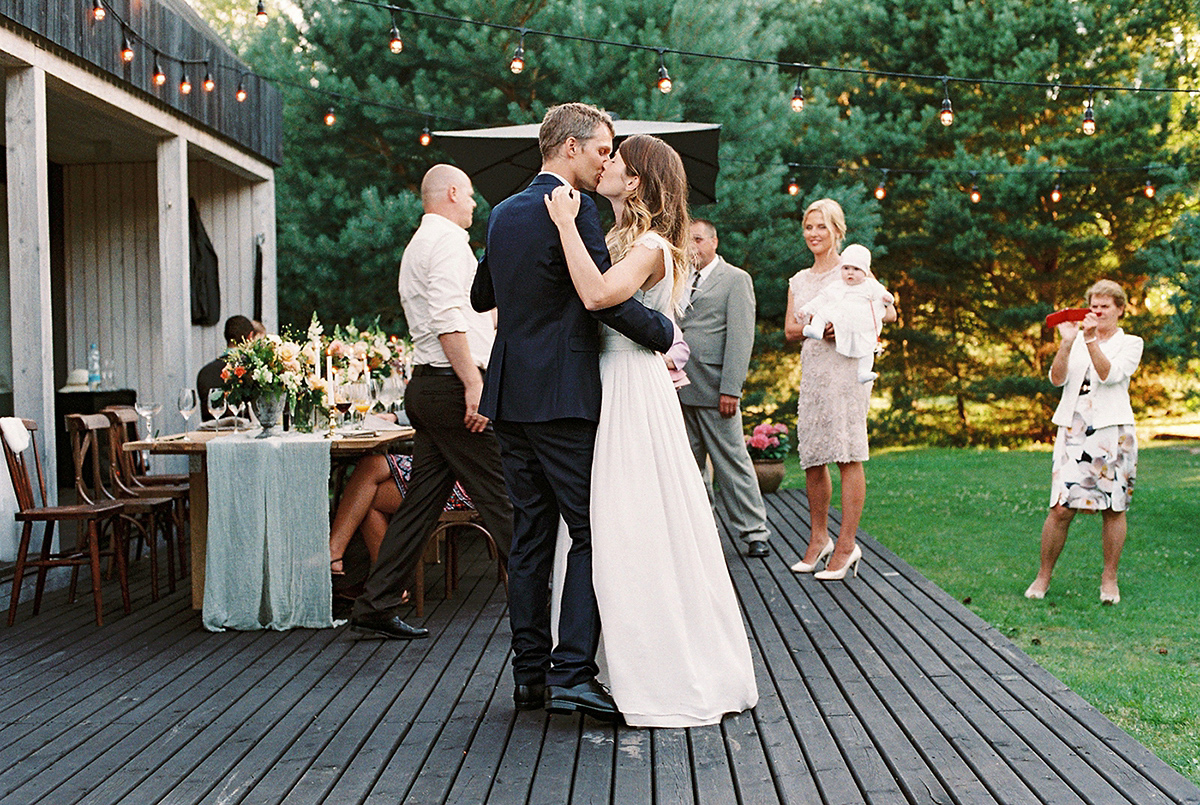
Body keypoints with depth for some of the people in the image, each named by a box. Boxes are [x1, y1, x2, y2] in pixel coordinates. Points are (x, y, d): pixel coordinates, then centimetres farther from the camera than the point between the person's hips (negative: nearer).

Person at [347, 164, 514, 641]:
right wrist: (473, 381, -23)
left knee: (422, 501, 9)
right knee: (500, 498, -6)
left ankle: (376, 607, 11)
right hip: (452, 384, -10)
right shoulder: (448, 239, -9)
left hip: (427, 384, 10)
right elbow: (448, 317, -20)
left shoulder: (418, 244, 24)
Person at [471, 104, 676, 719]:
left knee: (530, 534, 10)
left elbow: (481, 297, 26)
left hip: (509, 393, 8)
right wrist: (664, 332, -5)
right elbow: (605, 296, -18)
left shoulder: (503, 214, 14)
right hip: (562, 393, -8)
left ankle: (530, 673, 14)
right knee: (592, 532, -3)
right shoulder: (575, 212, -11)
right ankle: (571, 674, -8)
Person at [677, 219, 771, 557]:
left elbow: (741, 337, -7)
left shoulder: (736, 279, 1)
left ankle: (755, 532, 4)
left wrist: (730, 389, -14)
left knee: (732, 462, -3)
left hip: (713, 388, -6)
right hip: (681, 389, 6)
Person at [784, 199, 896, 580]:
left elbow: (889, 311, -3)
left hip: (846, 366, -6)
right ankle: (819, 538, 17)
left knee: (848, 456, -8)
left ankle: (846, 545, -5)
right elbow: (789, 330, 12)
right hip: (812, 368, 6)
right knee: (811, 458, 5)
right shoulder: (799, 280, 19)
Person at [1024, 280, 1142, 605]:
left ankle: (1109, 578, 17)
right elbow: (1057, 378, -1)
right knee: (1061, 508, -6)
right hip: (1073, 431, 1)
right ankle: (1043, 576, 7)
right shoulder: (1076, 342, 14)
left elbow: (1110, 375, -11)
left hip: (1112, 432, -1)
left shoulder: (1130, 344, 7)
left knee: (1113, 508, 2)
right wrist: (1067, 341, -13)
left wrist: (1092, 340, -19)